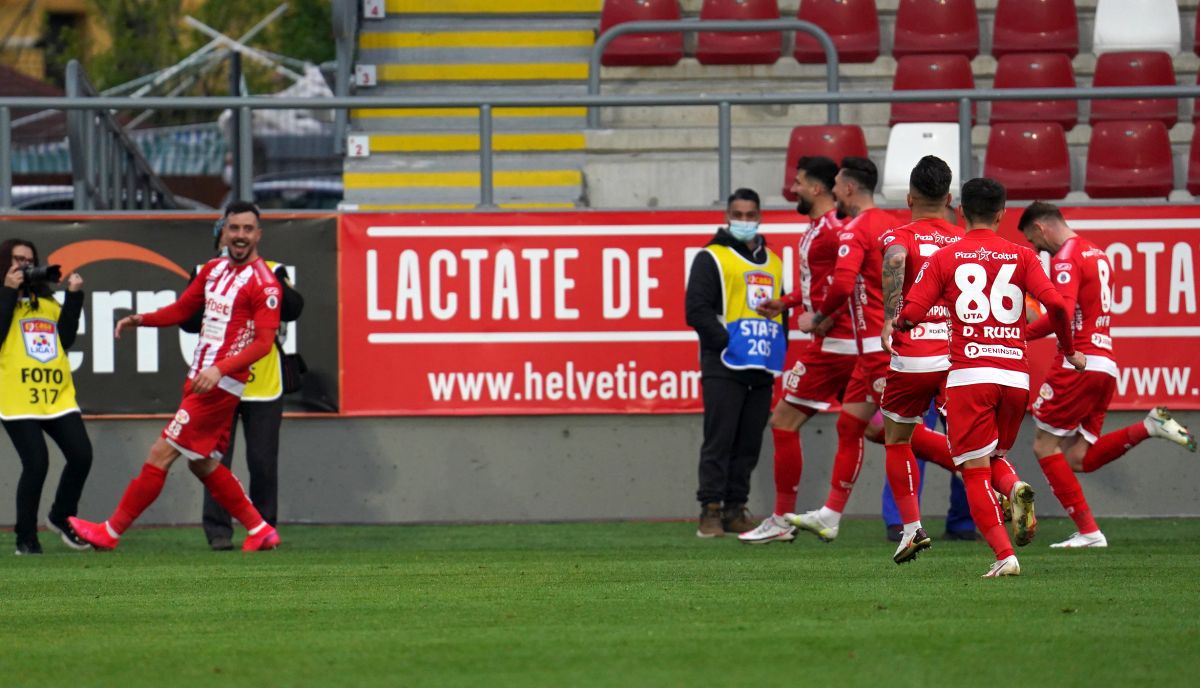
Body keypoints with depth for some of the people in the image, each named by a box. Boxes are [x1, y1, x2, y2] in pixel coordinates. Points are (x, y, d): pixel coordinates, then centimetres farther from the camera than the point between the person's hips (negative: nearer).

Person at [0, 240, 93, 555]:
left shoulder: (46, 301, 18)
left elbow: (66, 338, 9)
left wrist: (74, 297, 4)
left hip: (58, 395, 5)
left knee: (81, 455, -3)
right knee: (36, 463, -13)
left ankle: (62, 518, 21)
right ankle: (26, 539, 2)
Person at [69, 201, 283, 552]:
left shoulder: (263, 282, -12)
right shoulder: (214, 269, 13)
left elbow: (264, 341, -18)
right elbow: (182, 309, 22)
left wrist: (219, 369, -29)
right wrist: (141, 320, 3)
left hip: (220, 386, -9)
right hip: (199, 379, 9)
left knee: (161, 454, -7)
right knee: (204, 464, 15)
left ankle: (111, 532, 0)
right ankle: (260, 531, 25)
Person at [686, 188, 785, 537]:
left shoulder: (772, 263, 19)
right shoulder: (712, 258, 0)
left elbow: (782, 312, 26)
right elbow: (697, 310, -8)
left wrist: (781, 352, 12)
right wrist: (726, 343, -14)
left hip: (762, 370, 6)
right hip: (724, 367, -6)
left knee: (749, 444, 6)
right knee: (719, 441, -8)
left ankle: (735, 510, 12)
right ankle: (711, 511, -8)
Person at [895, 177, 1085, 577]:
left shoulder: (944, 259, 3)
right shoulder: (1022, 257, 6)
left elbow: (909, 315, -3)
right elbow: (1055, 304, -5)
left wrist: (898, 324, 21)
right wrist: (1069, 350, 10)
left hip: (969, 375, -3)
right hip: (1016, 375, 3)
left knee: (975, 472, 1)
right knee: (994, 458, 22)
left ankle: (1004, 556, -14)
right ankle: (1016, 489, -13)